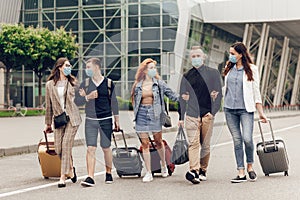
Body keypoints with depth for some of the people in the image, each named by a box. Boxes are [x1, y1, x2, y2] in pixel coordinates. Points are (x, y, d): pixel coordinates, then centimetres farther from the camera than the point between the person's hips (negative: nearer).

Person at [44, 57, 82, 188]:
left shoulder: (73, 83, 7)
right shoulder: (50, 84, 7)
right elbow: (49, 105, 10)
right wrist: (48, 124, 12)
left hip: (72, 118, -2)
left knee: (66, 145, -11)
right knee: (58, 148, 0)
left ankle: (63, 177, -6)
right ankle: (70, 168, 27)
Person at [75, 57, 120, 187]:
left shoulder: (108, 83, 2)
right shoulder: (85, 83, 6)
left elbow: (113, 102, 8)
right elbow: (77, 101, 4)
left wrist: (116, 119, 10)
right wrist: (87, 97, -15)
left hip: (106, 119, -1)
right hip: (90, 120, 1)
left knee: (106, 148, 6)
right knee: (91, 148, -7)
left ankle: (109, 173, 25)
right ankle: (90, 177, -9)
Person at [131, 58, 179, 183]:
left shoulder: (159, 83, 1)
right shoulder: (138, 85, 6)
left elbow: (171, 94, -1)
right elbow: (135, 101, 14)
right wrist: (135, 115, 12)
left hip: (155, 114, -1)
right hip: (141, 114, 1)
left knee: (158, 141, 7)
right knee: (145, 144, 1)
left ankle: (163, 163, 35)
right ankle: (148, 173, 6)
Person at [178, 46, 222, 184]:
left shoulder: (213, 73, 8)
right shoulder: (186, 76, 13)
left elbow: (219, 94, 7)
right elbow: (182, 98, 16)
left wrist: (213, 111, -4)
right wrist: (181, 117, 11)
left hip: (207, 115, 0)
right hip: (191, 114, 0)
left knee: (205, 144, 4)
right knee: (193, 143, -12)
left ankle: (202, 170, 16)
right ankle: (193, 171, -21)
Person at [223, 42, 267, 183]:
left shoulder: (251, 69, 0)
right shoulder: (228, 69, 11)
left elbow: (256, 91, 1)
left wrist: (261, 112, 0)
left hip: (246, 109, -4)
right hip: (229, 109, 4)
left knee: (247, 139, -14)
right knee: (237, 140, 2)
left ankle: (250, 166, 11)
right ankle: (241, 173, 5)